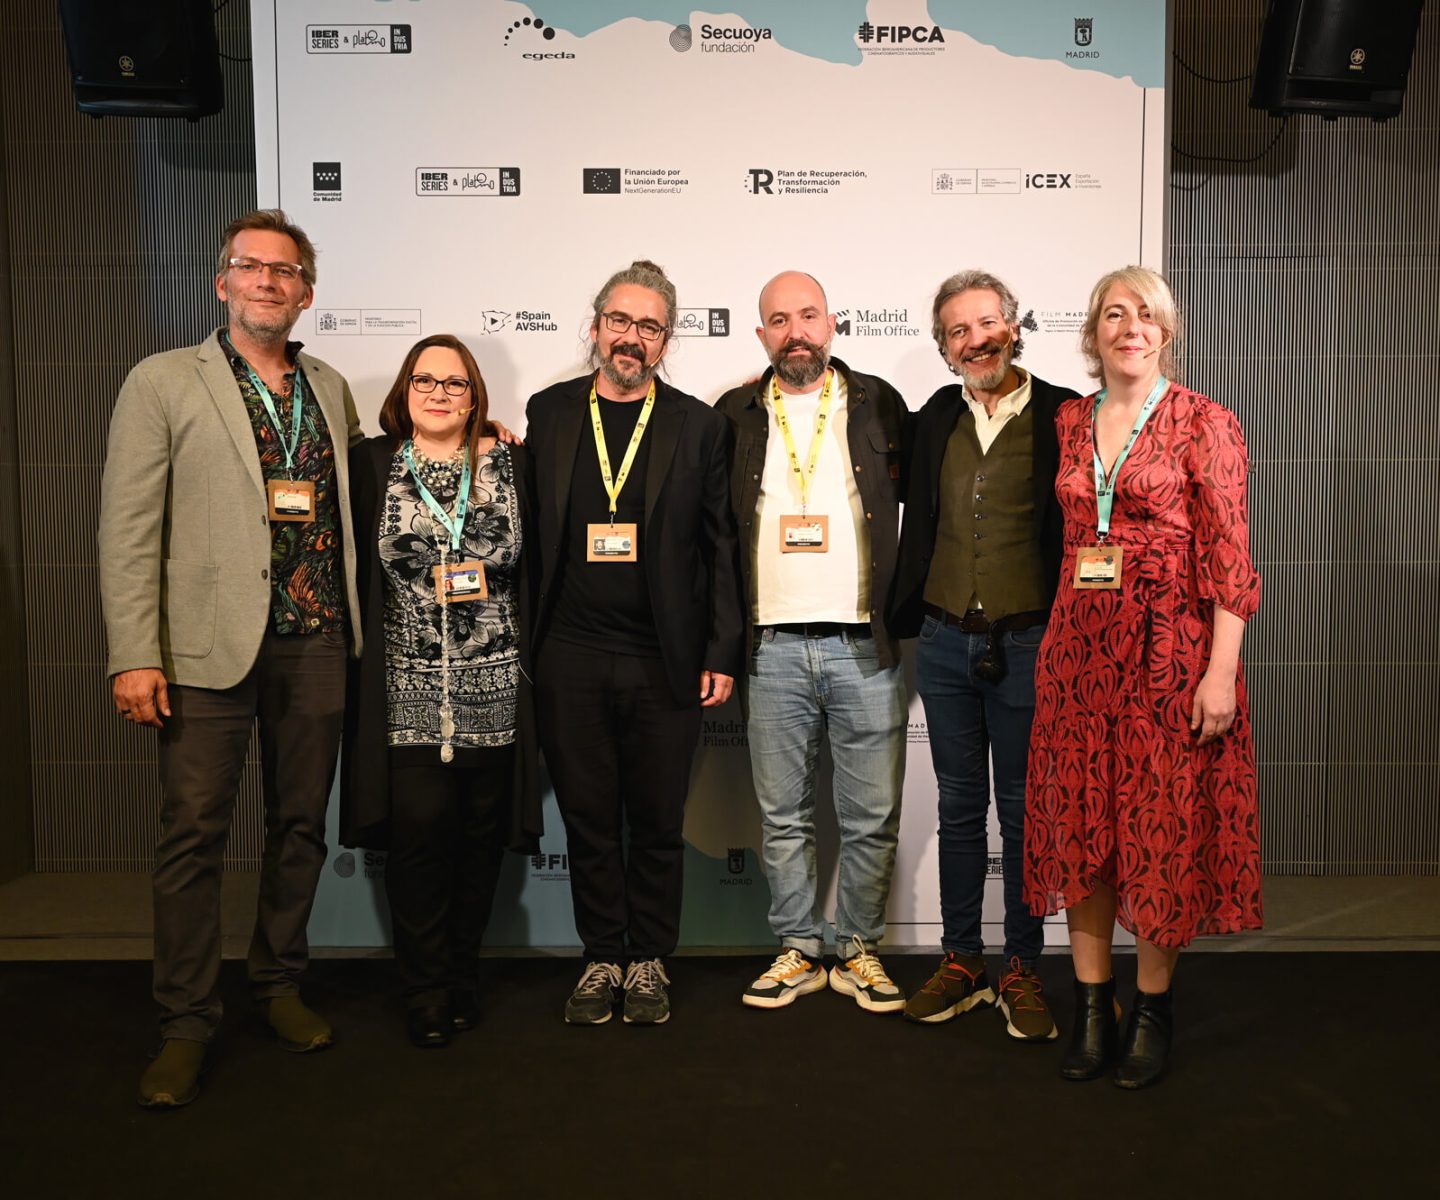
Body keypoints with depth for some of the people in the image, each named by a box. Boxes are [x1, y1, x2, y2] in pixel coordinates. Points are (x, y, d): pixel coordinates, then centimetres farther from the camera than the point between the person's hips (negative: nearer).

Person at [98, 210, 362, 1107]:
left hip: (316, 645, 4)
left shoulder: (332, 389, 13)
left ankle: (280, 983, 30)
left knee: (302, 824, 12)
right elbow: (129, 526, -4)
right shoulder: (164, 382, 1)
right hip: (210, 646, -4)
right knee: (194, 834, 1)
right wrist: (135, 655, -11)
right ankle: (187, 1024, 14)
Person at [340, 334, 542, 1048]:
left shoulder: (509, 463, 7)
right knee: (418, 832, -5)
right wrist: (358, 669, 1)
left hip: (494, 689, 2)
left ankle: (463, 979, 25)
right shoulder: (370, 463, 4)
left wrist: (532, 663, 3)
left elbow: (533, 566, 7)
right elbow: (353, 571, 5)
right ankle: (427, 995, 12)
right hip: (407, 692, -1)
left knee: (482, 835, 8)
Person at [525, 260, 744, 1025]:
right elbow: (533, 532, 7)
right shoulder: (549, 413, 8)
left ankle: (649, 961, 25)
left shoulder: (698, 426, 4)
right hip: (571, 658, 1)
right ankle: (601, 957, 25)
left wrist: (720, 653, -3)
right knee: (588, 819, 10)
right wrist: (525, 641, 1)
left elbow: (720, 547, 2)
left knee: (658, 822, 9)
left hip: (665, 662, -1)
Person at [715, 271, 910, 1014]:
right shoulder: (735, 415, 9)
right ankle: (798, 952, 23)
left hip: (865, 645, -1)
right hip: (773, 646, 1)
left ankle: (859, 952, 21)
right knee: (783, 817, 9)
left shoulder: (878, 404, 7)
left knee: (871, 816, 5)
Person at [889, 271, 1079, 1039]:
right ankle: (960, 962, 25)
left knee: (1023, 813, 8)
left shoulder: (1061, 415, -5)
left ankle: (1021, 971, 21)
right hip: (945, 643, 4)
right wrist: (904, 618, 14)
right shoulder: (937, 417, 9)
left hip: (1026, 644, -4)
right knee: (960, 808, 13)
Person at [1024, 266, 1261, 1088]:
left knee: (1163, 830, 3)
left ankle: (1153, 1011, 20)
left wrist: (1221, 671, -14)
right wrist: (1060, 639, 10)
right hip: (1079, 646, 5)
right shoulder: (1070, 421, 10)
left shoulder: (1205, 423, -4)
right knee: (1081, 826, 7)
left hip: (1168, 647, -4)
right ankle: (1093, 1008, 20)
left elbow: (1228, 557, -8)